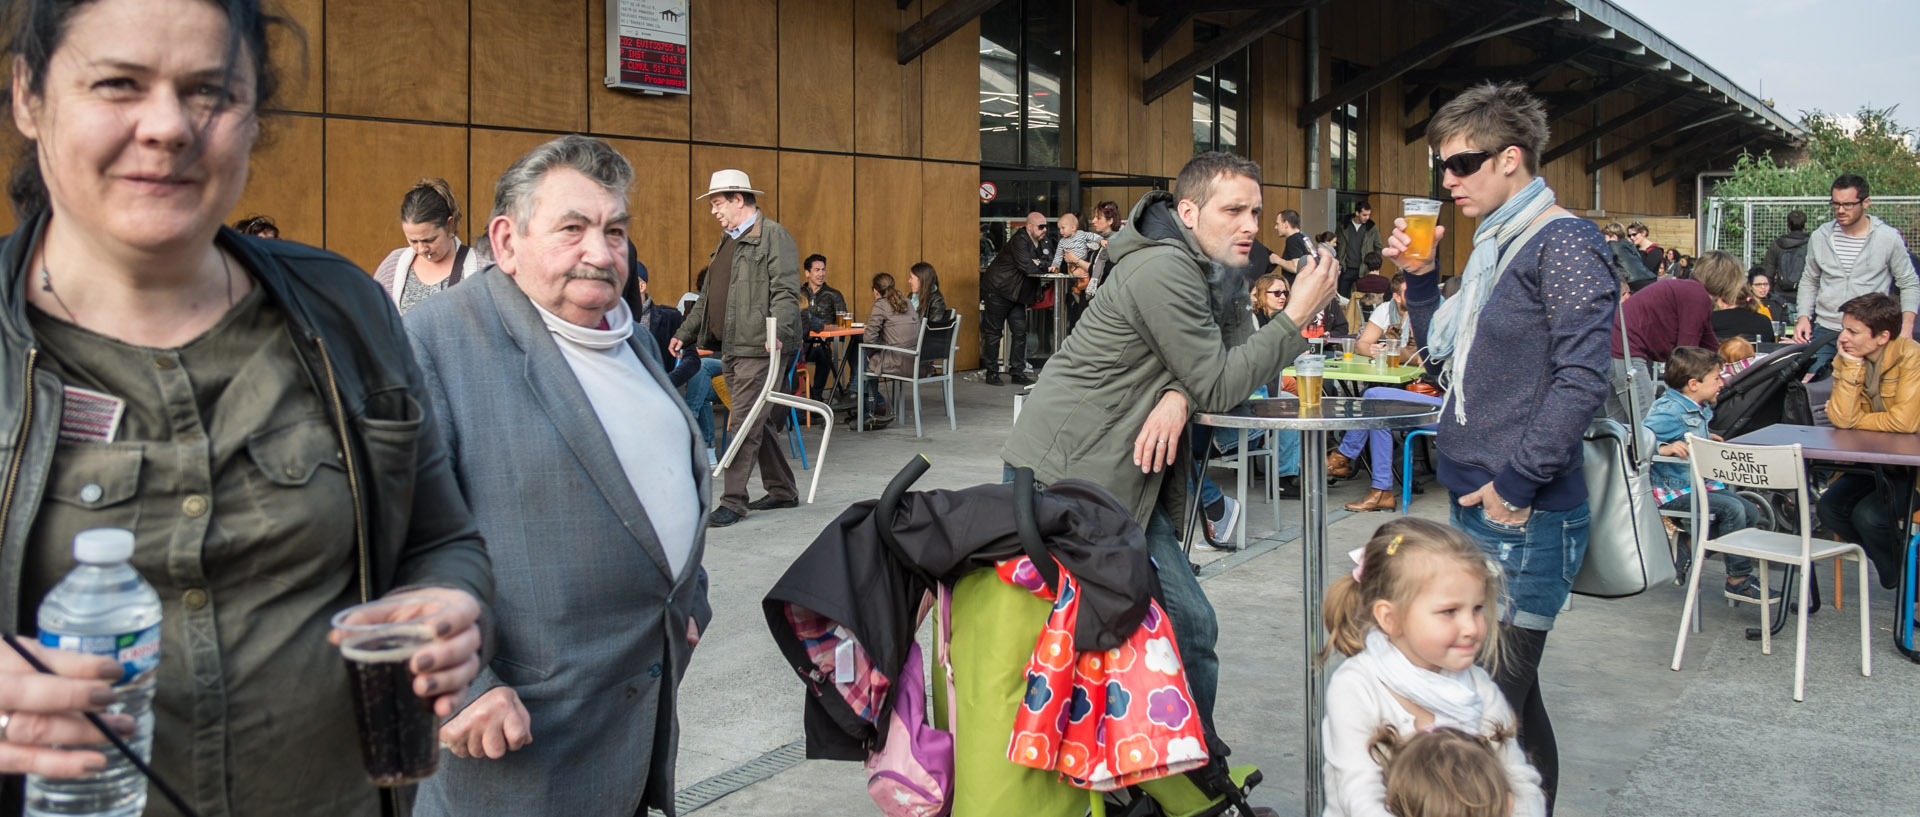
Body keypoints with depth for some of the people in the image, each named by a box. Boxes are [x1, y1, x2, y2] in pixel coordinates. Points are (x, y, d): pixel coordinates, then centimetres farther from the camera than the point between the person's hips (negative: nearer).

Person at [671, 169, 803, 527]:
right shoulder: (726, 242, 21)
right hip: (731, 350, 9)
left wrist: (777, 333, -29)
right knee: (752, 424, 13)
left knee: (743, 425, -8)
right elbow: (708, 296, 27)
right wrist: (685, 334, 24)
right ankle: (782, 491, 24)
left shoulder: (772, 235, -7)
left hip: (759, 349, -9)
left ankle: (733, 502, -3)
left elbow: (786, 292, -16)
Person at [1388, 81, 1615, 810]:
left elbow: (1581, 379, -20)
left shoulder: (1563, 244, -11)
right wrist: (1419, 276, 11)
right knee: (1509, 693, 17)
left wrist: (1516, 483, -19)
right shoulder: (1494, 246, 16)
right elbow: (1445, 350, 23)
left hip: (1525, 518, -9)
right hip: (1478, 508, 9)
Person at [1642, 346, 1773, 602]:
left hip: (1699, 484, 10)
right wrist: (1665, 448, -39)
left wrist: (1706, 438, 16)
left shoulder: (1699, 409, 11)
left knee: (1751, 512, 4)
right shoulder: (1669, 411, -20)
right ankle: (1738, 580, -9)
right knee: (1732, 509, -20)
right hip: (1675, 490, -10)